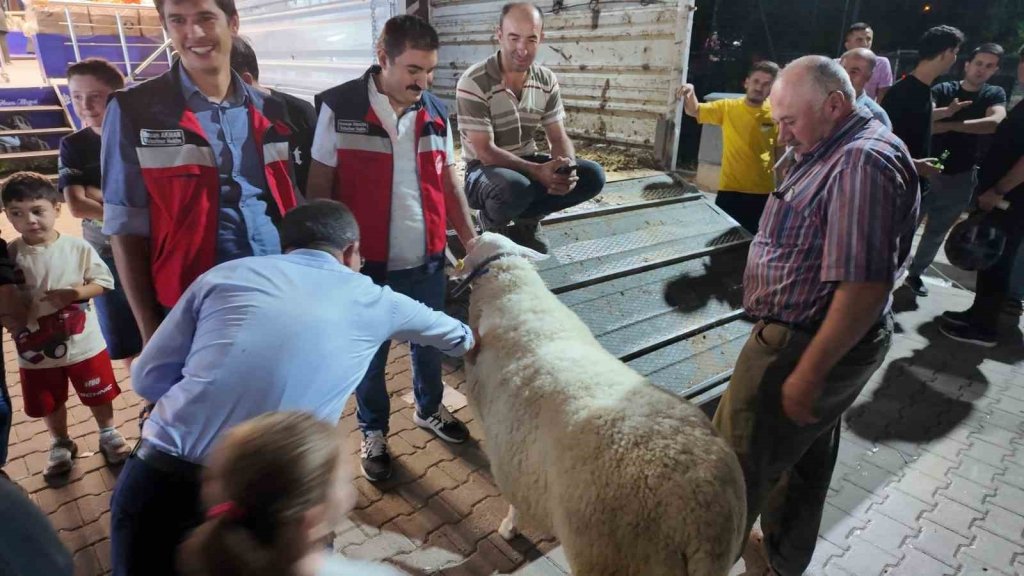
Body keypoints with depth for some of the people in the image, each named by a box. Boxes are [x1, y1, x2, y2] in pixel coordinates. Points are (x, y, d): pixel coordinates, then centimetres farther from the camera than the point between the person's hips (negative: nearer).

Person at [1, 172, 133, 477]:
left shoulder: (78, 247, -12)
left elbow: (103, 282, -6)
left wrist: (74, 294, -22)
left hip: (83, 343, -1)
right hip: (36, 349, 2)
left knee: (99, 395, 16)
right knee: (49, 403, 20)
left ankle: (108, 434, 41)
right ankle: (60, 443, 44)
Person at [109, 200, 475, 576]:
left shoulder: (224, 274, 9)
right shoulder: (370, 299, 10)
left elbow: (147, 379, 12)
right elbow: (448, 333, 30)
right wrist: (467, 340, 53)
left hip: (157, 479, 2)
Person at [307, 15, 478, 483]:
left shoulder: (436, 113, 2)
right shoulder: (339, 108, -11)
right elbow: (319, 189, -6)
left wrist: (470, 237, 3)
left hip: (428, 261, 4)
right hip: (367, 264, -3)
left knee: (430, 342, 21)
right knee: (370, 354, 14)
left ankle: (429, 409, 46)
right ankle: (373, 433, 36)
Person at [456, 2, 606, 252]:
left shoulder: (547, 80, -2)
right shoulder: (473, 83, -20)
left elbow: (559, 138, -1)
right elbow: (485, 152, -23)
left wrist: (567, 168, -25)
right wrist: (538, 171, -33)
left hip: (527, 162, 6)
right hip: (484, 169, -5)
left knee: (592, 175, -14)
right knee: (516, 188, -40)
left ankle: (526, 218, 5)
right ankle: (492, 221, -2)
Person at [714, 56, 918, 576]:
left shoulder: (862, 162, -22)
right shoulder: (835, 152, 11)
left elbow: (864, 285, -28)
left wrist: (808, 372, -25)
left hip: (802, 345, -10)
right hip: (816, 338, 10)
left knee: (735, 465, 4)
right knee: (805, 458, 24)